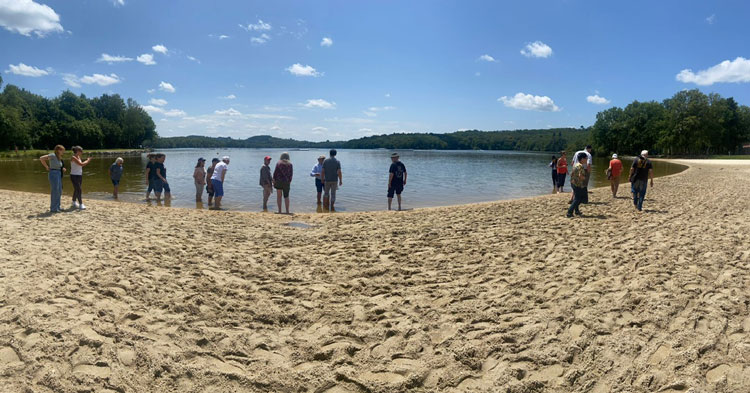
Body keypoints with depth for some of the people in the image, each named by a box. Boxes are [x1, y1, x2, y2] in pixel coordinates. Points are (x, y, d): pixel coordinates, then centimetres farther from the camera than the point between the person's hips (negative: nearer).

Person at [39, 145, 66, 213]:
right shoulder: (53, 155, -11)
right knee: (54, 192, -5)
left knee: (59, 192, 13)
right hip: (53, 174, -9)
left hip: (59, 175, 9)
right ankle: (53, 209, 2)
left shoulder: (59, 158, 15)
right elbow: (41, 158, -19)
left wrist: (63, 169, 5)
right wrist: (47, 167, -11)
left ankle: (57, 207, 22)